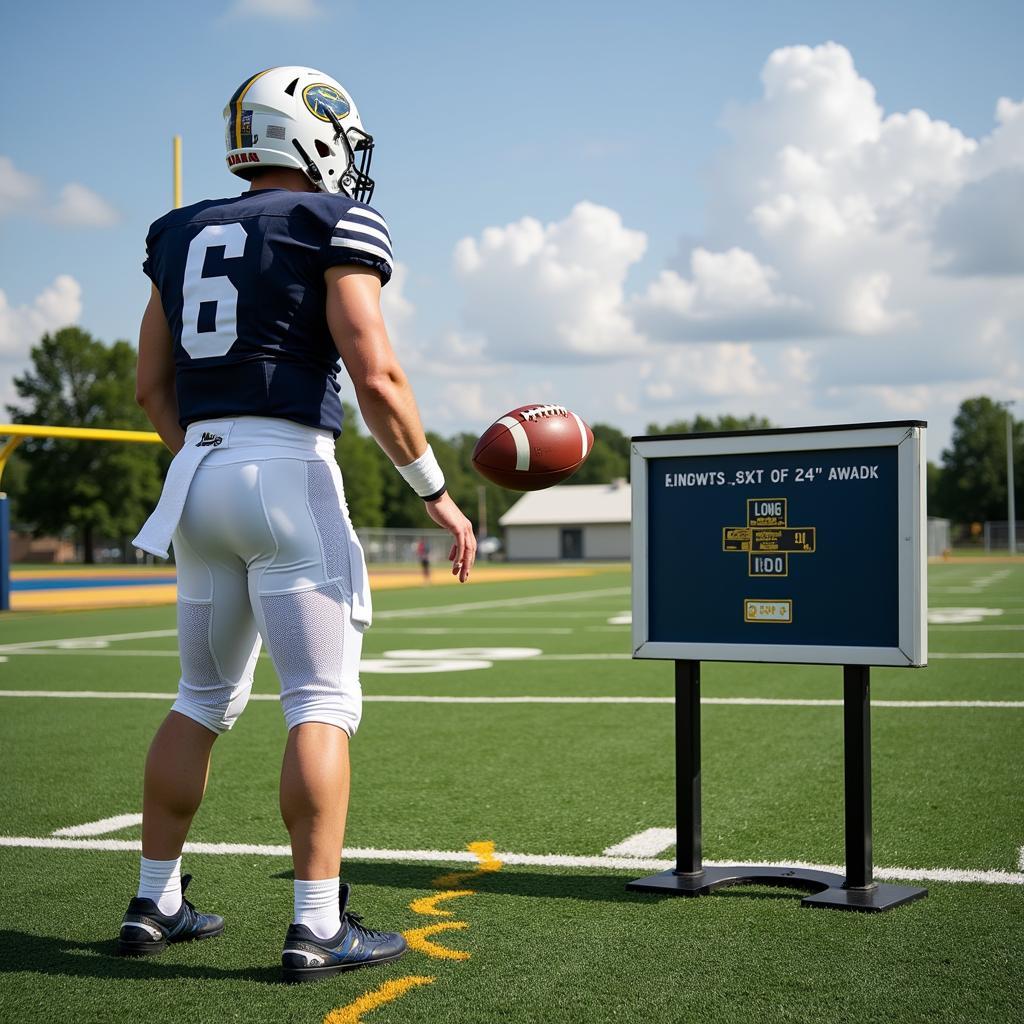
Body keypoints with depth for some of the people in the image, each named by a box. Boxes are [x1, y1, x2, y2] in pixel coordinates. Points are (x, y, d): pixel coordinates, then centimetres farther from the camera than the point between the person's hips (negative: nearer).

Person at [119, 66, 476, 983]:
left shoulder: (184, 235, 15)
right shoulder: (335, 227, -4)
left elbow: (154, 387, 16)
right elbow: (377, 379, -12)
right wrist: (437, 493, -4)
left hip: (198, 471, 7)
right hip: (289, 471, -7)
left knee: (206, 697, 17)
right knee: (323, 702, -2)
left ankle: (155, 904, 23)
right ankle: (317, 926, -2)